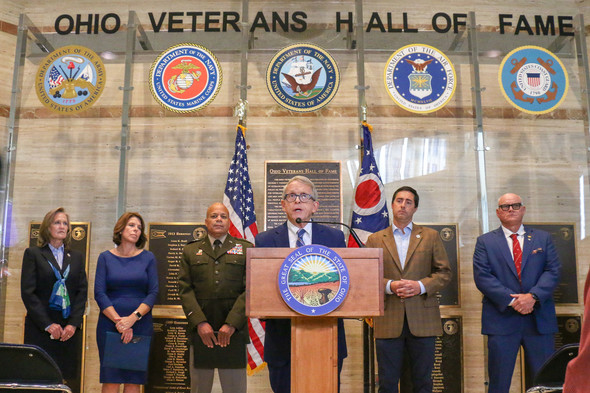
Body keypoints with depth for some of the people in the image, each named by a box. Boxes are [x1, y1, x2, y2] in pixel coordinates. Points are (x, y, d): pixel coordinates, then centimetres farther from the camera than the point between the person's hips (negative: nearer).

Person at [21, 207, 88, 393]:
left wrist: (73, 323, -5)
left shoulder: (77, 257, 14)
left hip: (70, 329, 3)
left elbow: (82, 292, 8)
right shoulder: (33, 254, 5)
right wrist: (48, 324, -10)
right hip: (40, 329, -2)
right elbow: (27, 292, -3)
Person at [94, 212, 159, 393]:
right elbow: (99, 293, -2)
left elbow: (153, 292, 0)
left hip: (140, 325, 0)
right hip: (109, 323, 0)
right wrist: (119, 322, -12)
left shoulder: (148, 258, 7)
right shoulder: (105, 257, 6)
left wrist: (133, 317, -14)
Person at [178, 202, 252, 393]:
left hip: (234, 330, -1)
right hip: (200, 331, 1)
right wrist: (199, 323, -8)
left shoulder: (245, 248, 8)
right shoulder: (191, 251, 13)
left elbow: (250, 289, -1)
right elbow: (185, 289, 4)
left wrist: (231, 324, -10)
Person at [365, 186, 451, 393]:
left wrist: (421, 286, -10)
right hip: (388, 321, 0)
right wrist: (389, 285, -14)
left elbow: (444, 272, 6)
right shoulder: (375, 239, 9)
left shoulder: (431, 236, 10)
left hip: (422, 320, 0)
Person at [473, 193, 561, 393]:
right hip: (502, 320, -1)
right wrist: (512, 300, -15)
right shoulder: (485, 241, 7)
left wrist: (533, 296, -14)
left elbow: (553, 271, 2)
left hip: (539, 319, 2)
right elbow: (482, 277, -4)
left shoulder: (543, 238, 13)